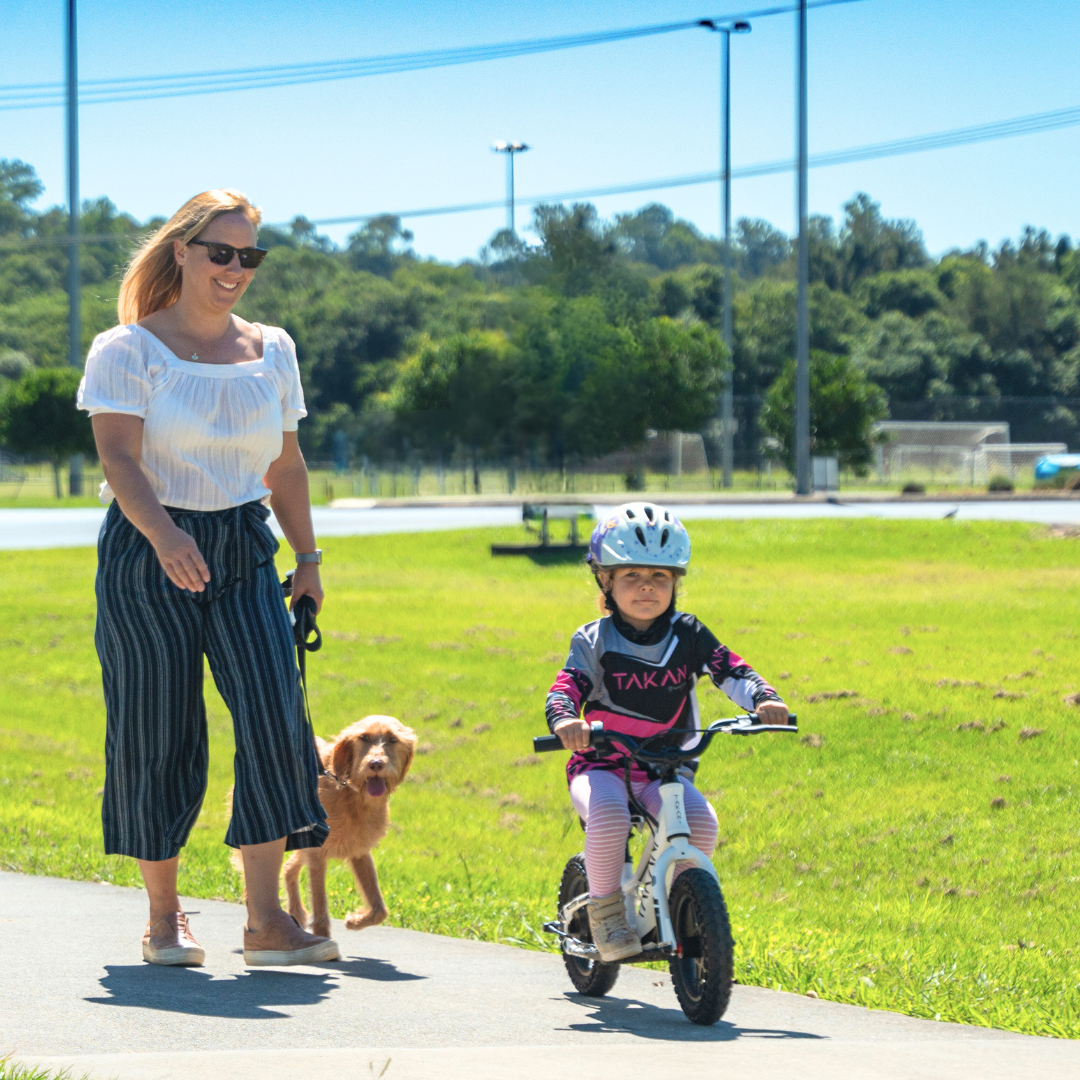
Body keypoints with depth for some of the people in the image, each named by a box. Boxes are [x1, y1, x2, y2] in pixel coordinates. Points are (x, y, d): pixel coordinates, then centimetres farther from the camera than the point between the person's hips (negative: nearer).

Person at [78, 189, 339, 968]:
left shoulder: (271, 350, 11)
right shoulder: (128, 350, -4)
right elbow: (120, 457, -16)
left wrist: (308, 559, 16)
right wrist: (163, 535, -32)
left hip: (244, 553, 4)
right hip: (147, 556, -4)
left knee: (274, 715, -11)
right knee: (159, 734, 0)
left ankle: (266, 920, -10)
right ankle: (163, 916, 16)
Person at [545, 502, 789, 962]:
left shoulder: (687, 636, 3)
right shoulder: (594, 642, -2)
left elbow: (732, 670, -7)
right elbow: (565, 688, -16)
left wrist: (764, 699, -29)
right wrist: (564, 720, -40)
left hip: (663, 769, 2)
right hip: (601, 765, -2)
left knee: (700, 821, -26)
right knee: (608, 815, -36)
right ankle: (604, 907, -13)